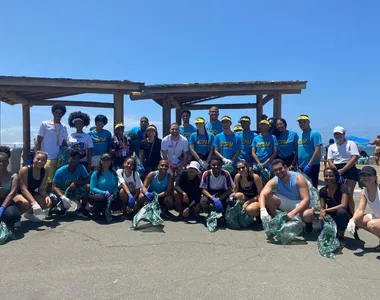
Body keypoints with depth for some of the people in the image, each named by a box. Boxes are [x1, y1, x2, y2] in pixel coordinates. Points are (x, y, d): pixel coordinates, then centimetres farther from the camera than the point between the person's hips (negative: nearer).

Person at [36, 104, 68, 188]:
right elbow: (38, 141, -1)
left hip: (60, 158, 5)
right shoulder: (45, 124, -1)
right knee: (47, 180, -4)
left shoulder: (64, 127, 12)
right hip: (47, 157, -4)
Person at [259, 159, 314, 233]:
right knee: (267, 196, -22)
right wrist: (263, 210, -49)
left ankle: (308, 223, 1)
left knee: (307, 215, -39)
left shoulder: (298, 178, -23)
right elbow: (262, 195, -29)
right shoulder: (273, 181, -14)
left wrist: (292, 213, -42)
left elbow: (306, 199, -29)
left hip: (300, 204, -3)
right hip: (285, 203, 3)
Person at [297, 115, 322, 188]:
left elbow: (318, 150, -16)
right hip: (301, 167, 7)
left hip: (312, 166, -7)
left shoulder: (314, 133, -8)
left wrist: (309, 165, -20)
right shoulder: (300, 135, 14)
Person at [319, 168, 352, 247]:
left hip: (344, 217, -4)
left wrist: (326, 210, -29)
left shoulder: (343, 187, -16)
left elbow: (343, 205, -26)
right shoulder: (323, 191, -2)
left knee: (341, 211, -37)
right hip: (332, 217, 4)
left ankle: (341, 238, -14)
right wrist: (322, 213, -27)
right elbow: (322, 207, -3)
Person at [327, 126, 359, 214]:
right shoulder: (331, 147, 13)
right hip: (336, 171, 3)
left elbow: (355, 158, -9)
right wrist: (337, 172, -11)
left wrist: (342, 170, -15)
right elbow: (330, 161, 6)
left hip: (350, 170, -3)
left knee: (349, 195, -9)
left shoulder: (351, 143, 3)